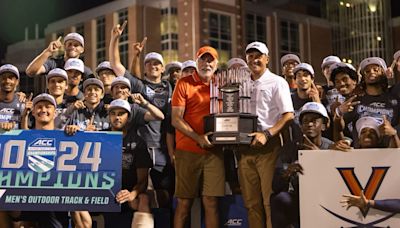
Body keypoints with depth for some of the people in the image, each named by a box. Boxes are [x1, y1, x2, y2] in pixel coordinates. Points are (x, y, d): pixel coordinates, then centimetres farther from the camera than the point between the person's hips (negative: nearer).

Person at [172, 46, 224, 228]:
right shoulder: (184, 83, 1)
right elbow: (176, 119, -5)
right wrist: (198, 138, -16)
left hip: (213, 151, 3)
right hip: (188, 151, -3)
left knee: (211, 202, 0)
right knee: (184, 202, 2)